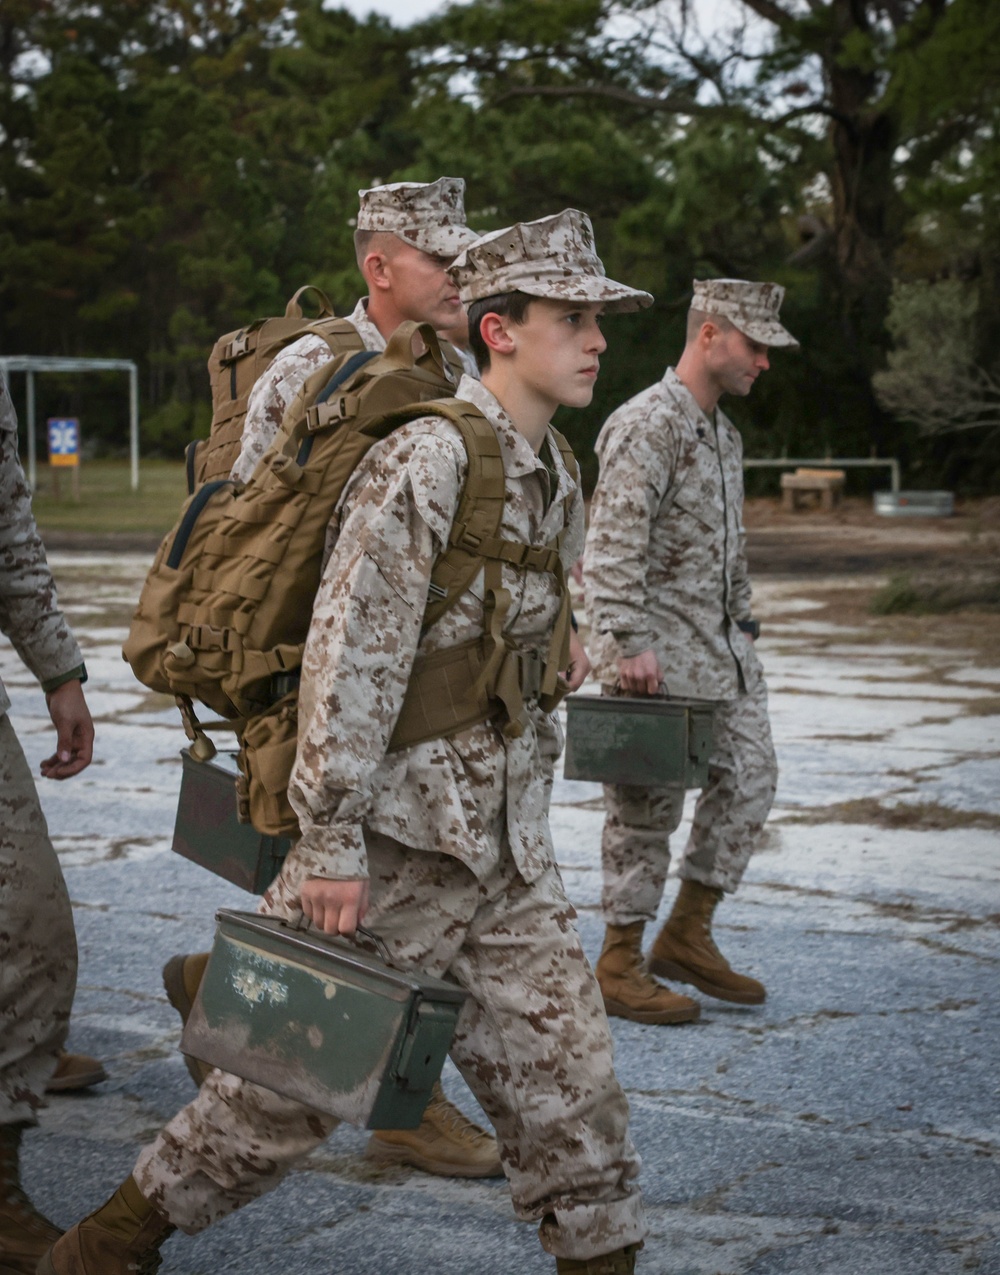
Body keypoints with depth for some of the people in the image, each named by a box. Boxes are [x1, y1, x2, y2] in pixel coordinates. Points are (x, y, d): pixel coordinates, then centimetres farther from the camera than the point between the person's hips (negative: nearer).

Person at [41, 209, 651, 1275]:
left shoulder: (557, 478, 11)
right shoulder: (426, 459, -17)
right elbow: (351, 655, -21)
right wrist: (330, 840, -21)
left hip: (504, 846, 8)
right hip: (392, 836, -7)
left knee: (563, 1077, 7)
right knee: (292, 1077, 4)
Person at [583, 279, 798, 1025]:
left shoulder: (724, 433, 17)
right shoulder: (647, 425, -14)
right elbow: (614, 545, -20)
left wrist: (742, 621, 20)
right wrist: (624, 643, -25)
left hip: (722, 647, 9)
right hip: (661, 653, -9)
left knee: (750, 777, 8)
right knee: (650, 804, -3)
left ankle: (687, 933, 20)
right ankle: (621, 965, 8)